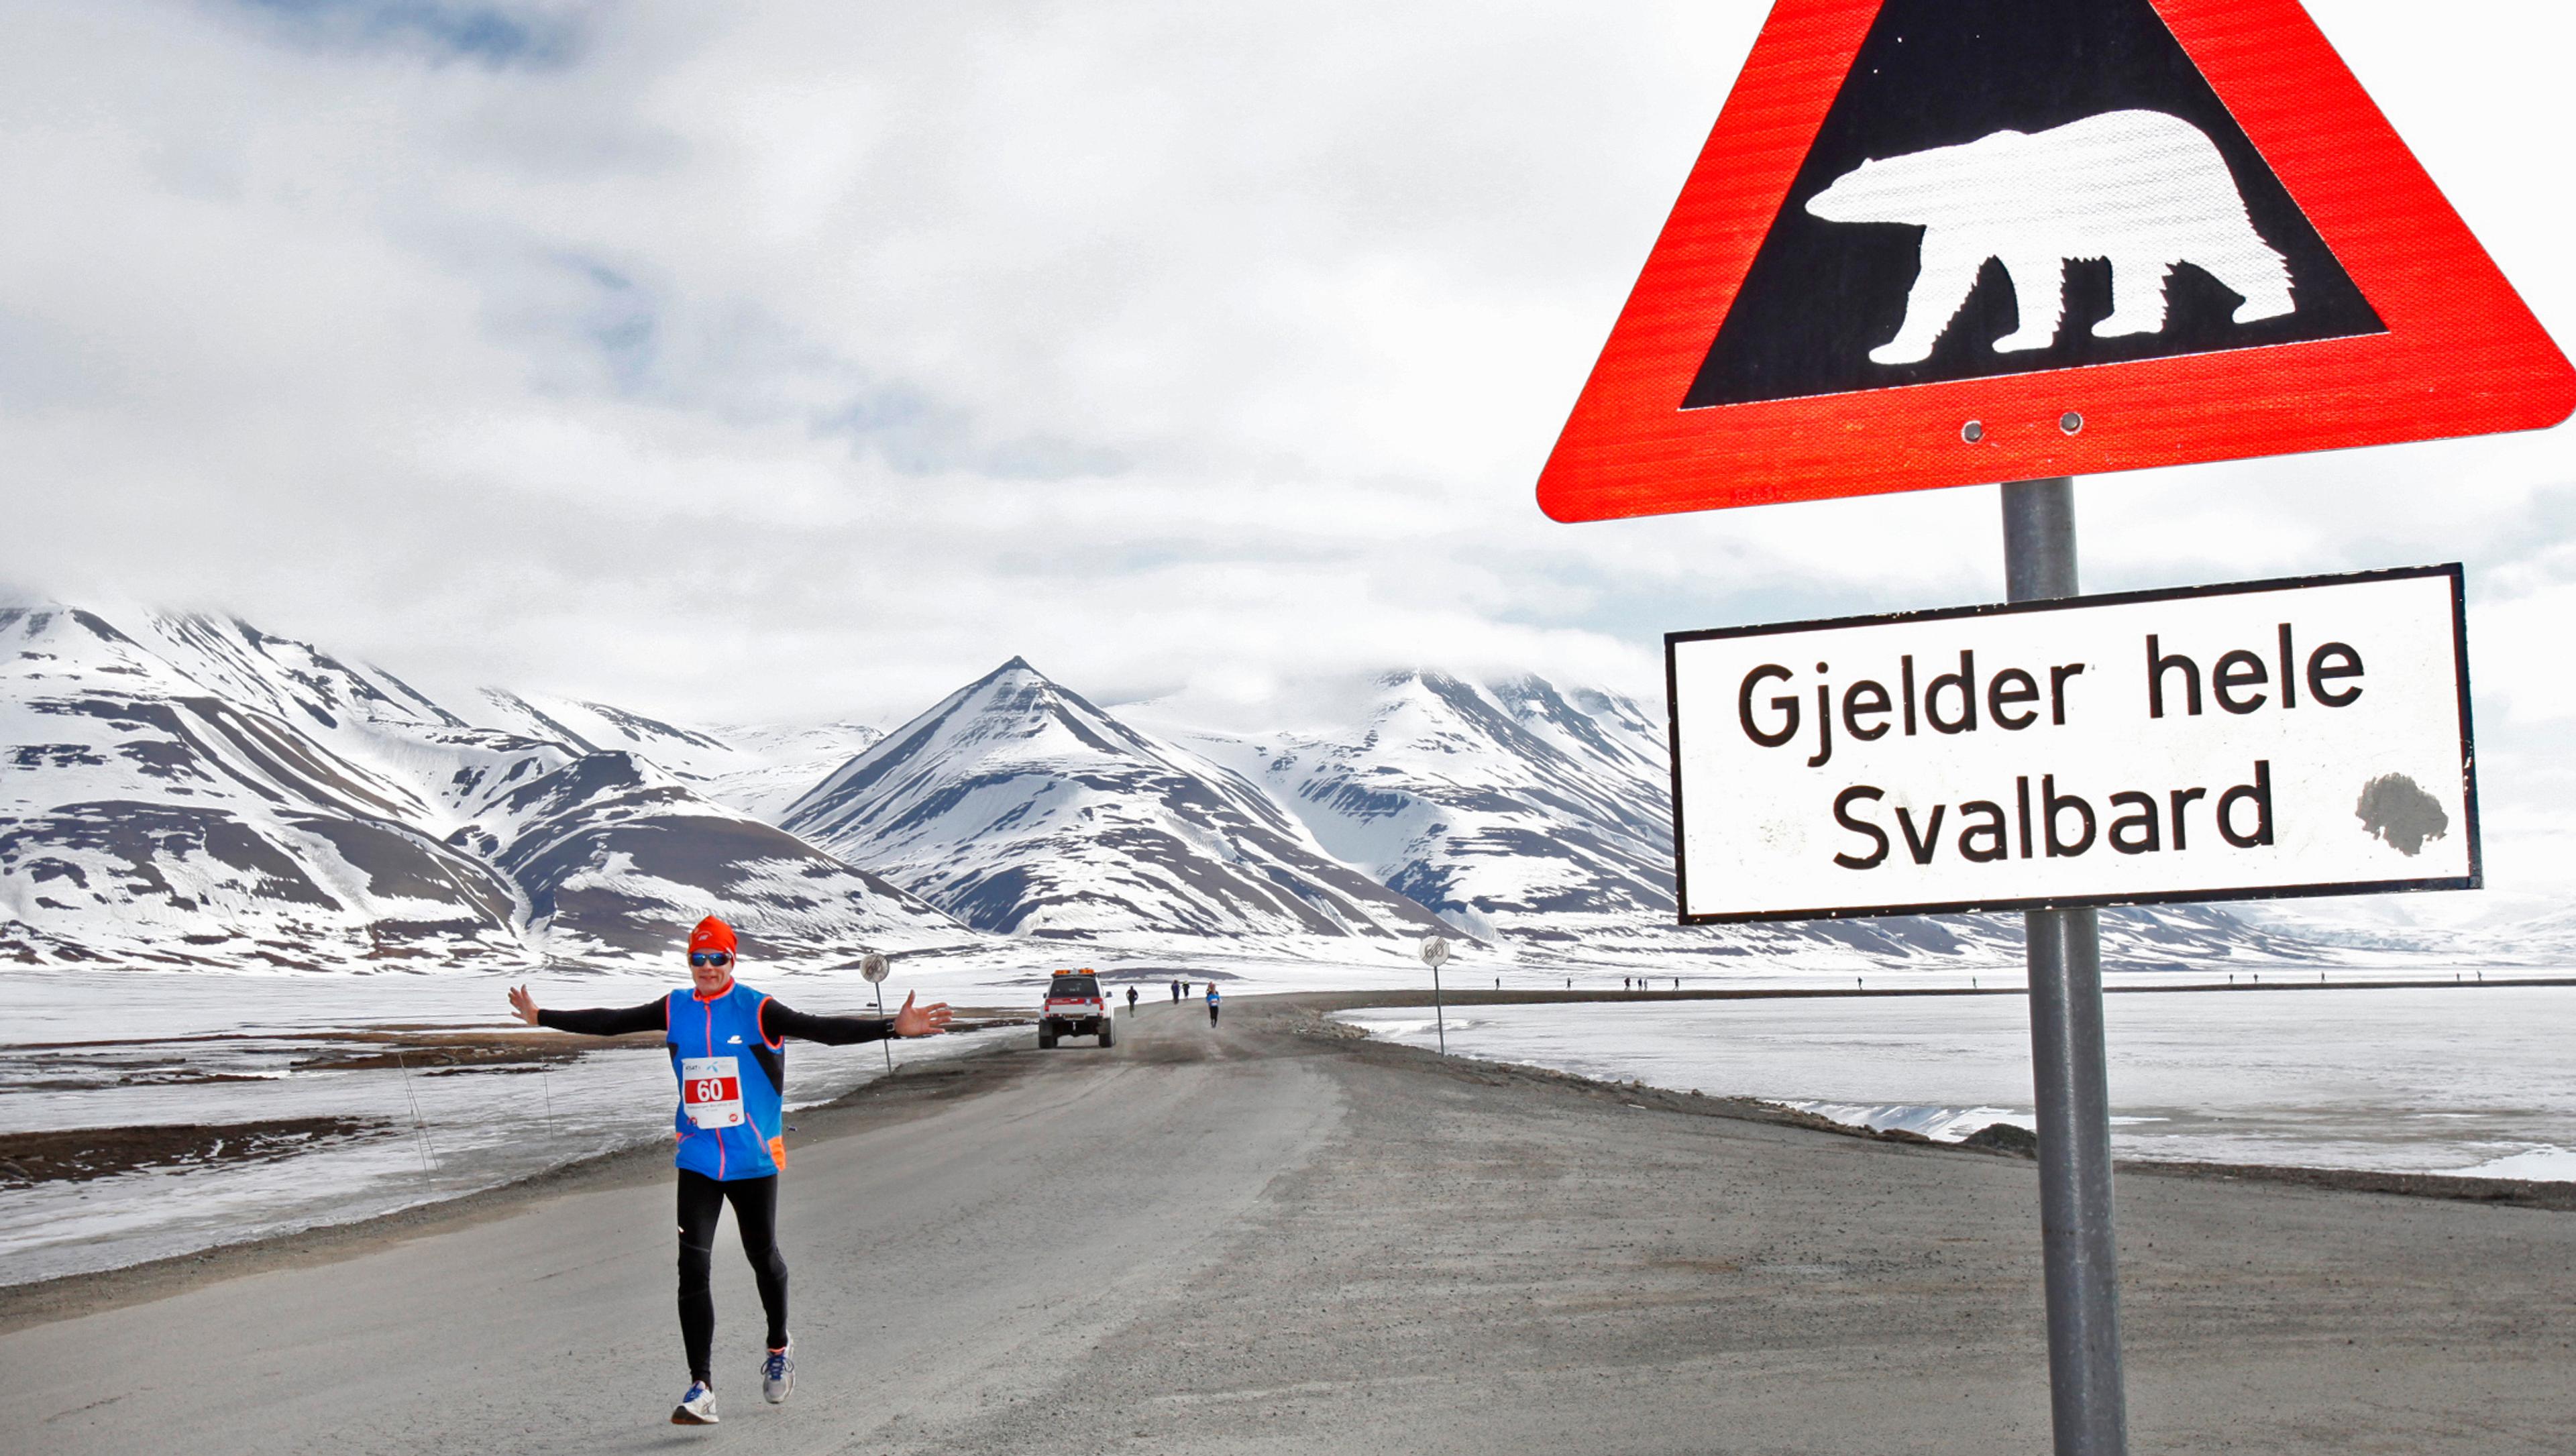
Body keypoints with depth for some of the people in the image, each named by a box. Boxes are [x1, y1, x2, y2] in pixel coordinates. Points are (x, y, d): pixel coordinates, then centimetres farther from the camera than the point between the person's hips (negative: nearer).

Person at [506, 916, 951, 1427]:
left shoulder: (758, 1011, -10)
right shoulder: (674, 1009, 2)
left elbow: (824, 1030, -19)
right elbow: (610, 1023, 13)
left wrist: (894, 1027, -30)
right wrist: (542, 1018, 19)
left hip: (753, 1159, -2)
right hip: (697, 1161, 2)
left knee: (763, 1256, 14)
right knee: (692, 1268, -9)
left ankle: (779, 1347, 41)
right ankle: (701, 1389, -8)